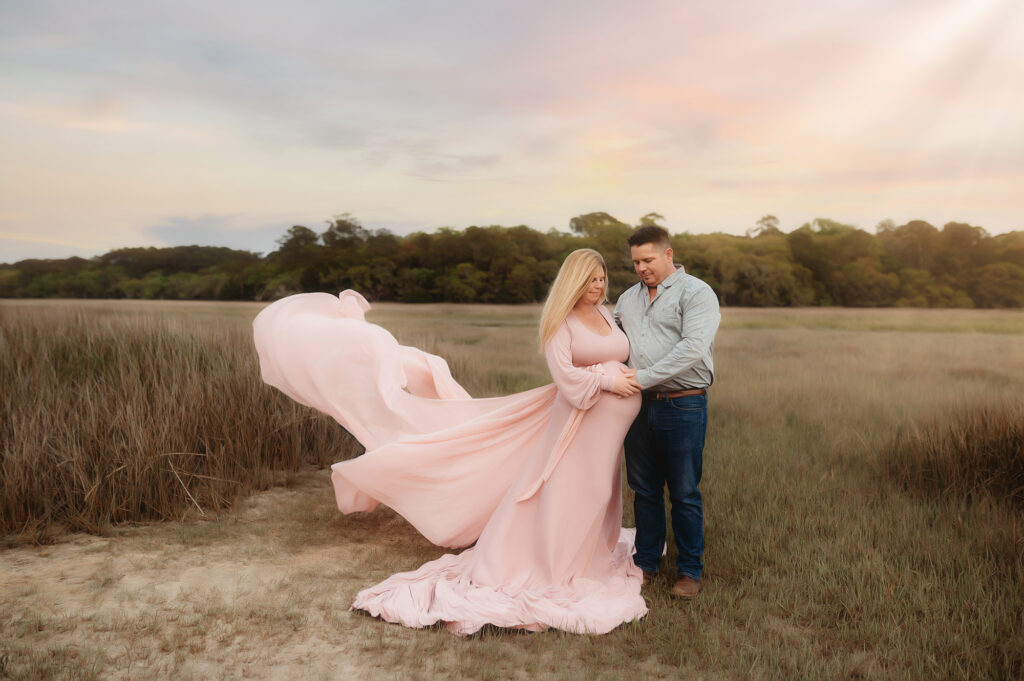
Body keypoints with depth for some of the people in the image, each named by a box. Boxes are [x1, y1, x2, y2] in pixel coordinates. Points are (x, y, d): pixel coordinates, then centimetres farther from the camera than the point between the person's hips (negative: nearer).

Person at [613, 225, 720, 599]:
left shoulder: (696, 293, -4)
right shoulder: (628, 298, 16)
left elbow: (694, 347, -17)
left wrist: (644, 378, -18)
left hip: (683, 406, -5)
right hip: (640, 405, 5)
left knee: (684, 494, 3)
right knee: (644, 491, 12)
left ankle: (689, 571, 17)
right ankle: (646, 564, 25)